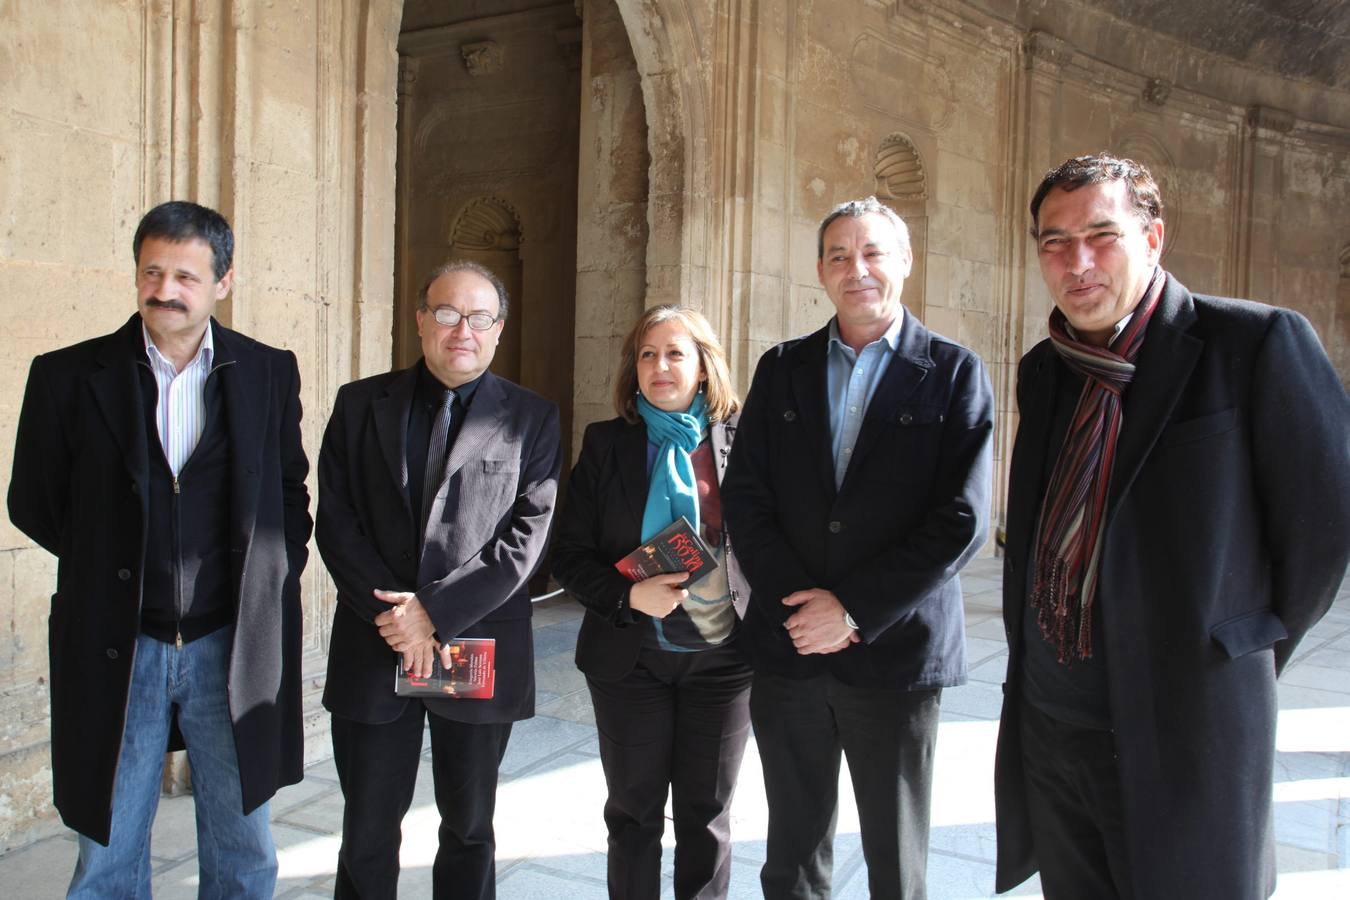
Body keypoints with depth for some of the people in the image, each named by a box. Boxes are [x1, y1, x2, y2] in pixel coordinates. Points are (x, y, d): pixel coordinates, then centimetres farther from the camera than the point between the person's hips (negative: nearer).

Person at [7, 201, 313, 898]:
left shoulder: (270, 373, 0)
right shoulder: (68, 376, -3)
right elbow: (32, 504, 6)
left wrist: (272, 576, 0)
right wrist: (108, 561, 3)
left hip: (232, 649, 1)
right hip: (114, 651, 0)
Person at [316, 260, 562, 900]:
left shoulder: (532, 419, 1)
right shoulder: (360, 404, 5)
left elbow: (526, 537, -8)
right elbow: (335, 523, -1)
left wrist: (436, 610, -16)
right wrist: (395, 615, -12)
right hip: (372, 651, 1)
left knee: (469, 827, 14)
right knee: (367, 832, 11)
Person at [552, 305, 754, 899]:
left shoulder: (742, 438, -3)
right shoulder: (606, 444, -1)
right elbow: (570, 556, -2)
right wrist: (631, 594, -19)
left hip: (722, 655, 0)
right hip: (630, 656, 1)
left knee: (706, 816, 14)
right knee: (633, 813, 14)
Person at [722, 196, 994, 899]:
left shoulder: (953, 373, -1)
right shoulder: (781, 368, 8)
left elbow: (962, 518, -9)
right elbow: (744, 495, 3)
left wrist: (854, 607, -14)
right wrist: (795, 601, -10)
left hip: (896, 651, -2)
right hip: (787, 648, 3)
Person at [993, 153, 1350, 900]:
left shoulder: (1257, 343, -9)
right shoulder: (1043, 371, 9)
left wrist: (1255, 649, 4)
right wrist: (1028, 656, 13)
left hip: (1181, 736, -5)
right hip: (1046, 726, 6)